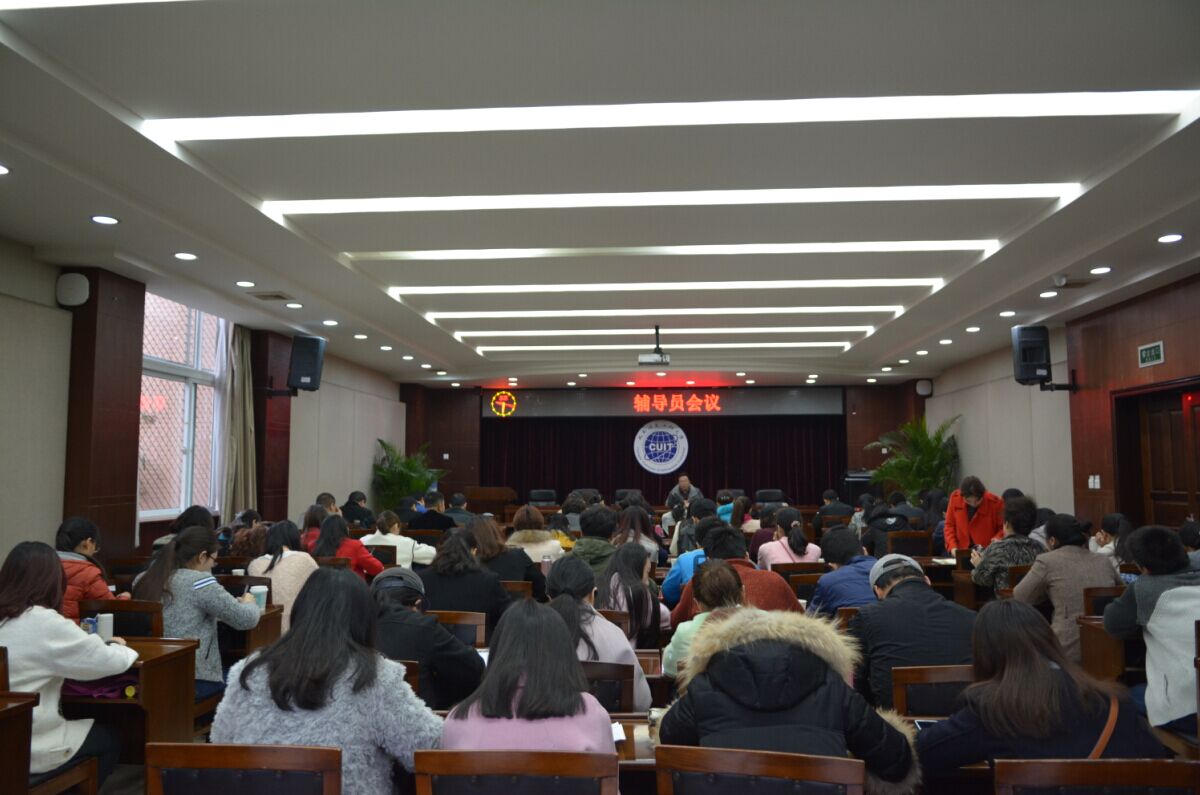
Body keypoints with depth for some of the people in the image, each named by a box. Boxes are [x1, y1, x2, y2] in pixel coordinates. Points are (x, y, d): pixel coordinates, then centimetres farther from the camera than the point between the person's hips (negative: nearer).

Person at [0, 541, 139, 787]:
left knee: (78, 723, 30)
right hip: (30, 749, -7)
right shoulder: (45, 623, -20)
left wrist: (77, 638, 13)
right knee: (109, 737, 18)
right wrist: (121, 648, 6)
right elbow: (112, 662, -15)